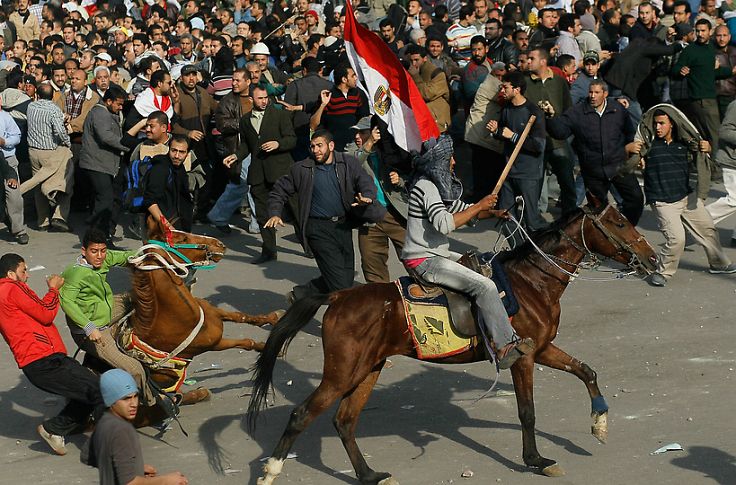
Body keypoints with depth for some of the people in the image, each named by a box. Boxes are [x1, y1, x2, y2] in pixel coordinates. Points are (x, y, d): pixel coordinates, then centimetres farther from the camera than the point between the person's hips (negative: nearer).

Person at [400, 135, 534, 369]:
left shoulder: (437, 185, 14)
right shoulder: (426, 187, -18)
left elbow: (462, 210, 24)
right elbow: (444, 223, -29)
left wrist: (492, 213, 7)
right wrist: (480, 206, -21)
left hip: (436, 254, 11)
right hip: (424, 261, -11)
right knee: (484, 286, -19)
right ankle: (506, 345, -16)